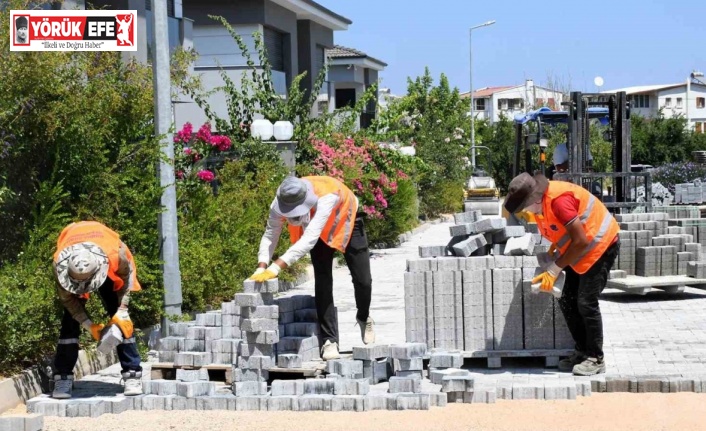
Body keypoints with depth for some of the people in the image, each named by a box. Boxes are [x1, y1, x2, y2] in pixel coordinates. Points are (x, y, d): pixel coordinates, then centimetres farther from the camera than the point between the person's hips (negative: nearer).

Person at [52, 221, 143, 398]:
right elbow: (67, 298, -23)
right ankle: (63, 378, -9)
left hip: (107, 269, 0)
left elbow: (125, 278, -19)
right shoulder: (60, 263, -40)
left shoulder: (115, 255, -43)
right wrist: (88, 324, -28)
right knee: (70, 320, -12)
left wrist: (120, 312, -25)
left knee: (121, 320, -10)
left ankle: (133, 374, -6)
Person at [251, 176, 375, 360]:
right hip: (320, 231, 3)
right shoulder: (280, 202, -33)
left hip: (346, 222, -3)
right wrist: (262, 268, -39)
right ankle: (329, 341, -5)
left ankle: (364, 318, 31)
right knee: (322, 281, -11)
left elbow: (309, 238, -52)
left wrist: (276, 267, -57)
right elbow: (270, 235, -23)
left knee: (362, 280, 0)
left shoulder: (327, 195, -47)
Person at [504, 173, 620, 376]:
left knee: (586, 302, -12)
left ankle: (596, 359, -3)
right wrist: (555, 248, -3)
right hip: (581, 251, 9)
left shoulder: (559, 200, -30)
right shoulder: (540, 202, -2)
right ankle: (582, 352, 14)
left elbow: (580, 241, -28)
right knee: (568, 302, 5)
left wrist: (554, 270, -24)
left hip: (601, 246, -9)